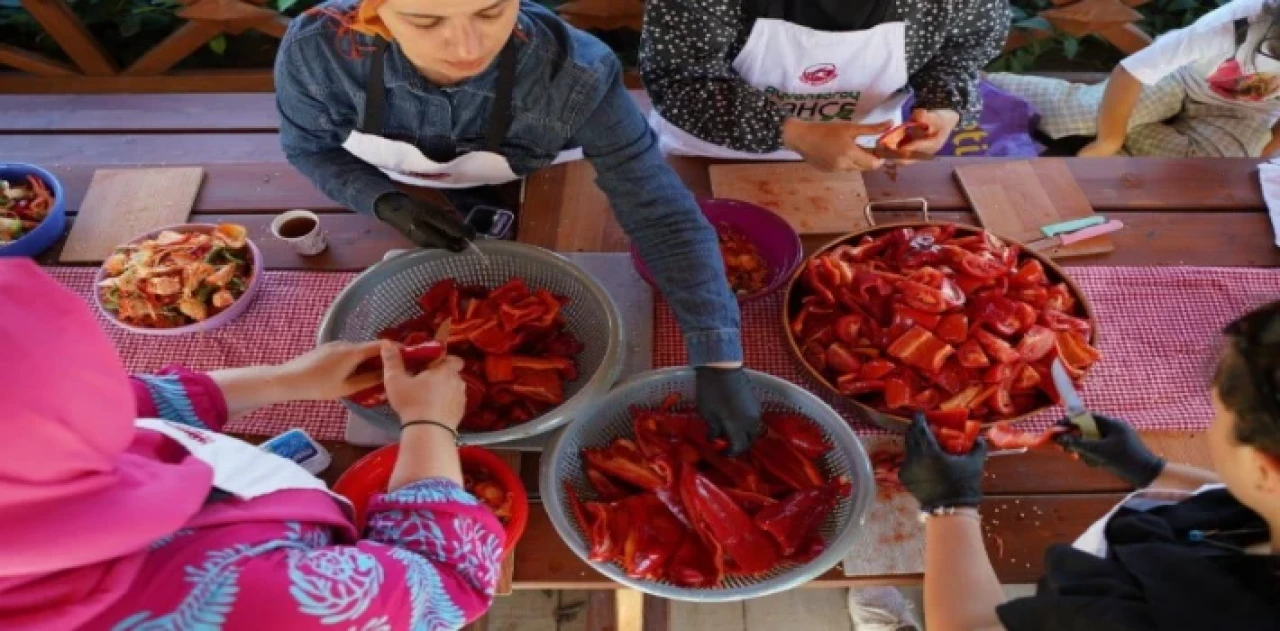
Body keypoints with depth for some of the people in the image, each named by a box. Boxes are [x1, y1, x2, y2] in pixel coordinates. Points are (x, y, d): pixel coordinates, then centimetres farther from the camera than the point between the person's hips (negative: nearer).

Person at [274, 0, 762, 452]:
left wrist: (721, 365, -45)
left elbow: (667, 218, -39)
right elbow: (310, 148, -15)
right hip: (399, 197, 2)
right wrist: (386, 204, -34)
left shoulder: (575, 76, -43)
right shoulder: (317, 49, -37)